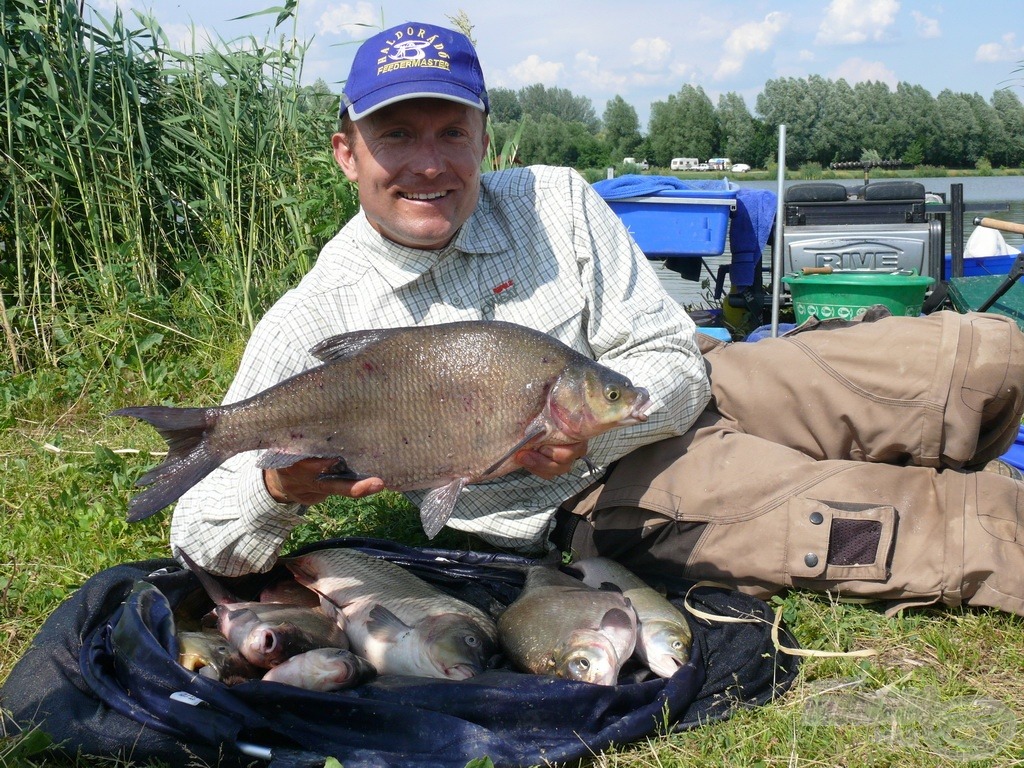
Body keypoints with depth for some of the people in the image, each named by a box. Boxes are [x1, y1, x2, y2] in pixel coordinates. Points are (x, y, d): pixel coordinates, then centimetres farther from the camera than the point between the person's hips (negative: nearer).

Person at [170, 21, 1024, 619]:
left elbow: (676, 363, -4)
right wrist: (281, 489, -34)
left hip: (695, 399, 4)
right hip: (594, 497, -4)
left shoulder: (557, 203, -5)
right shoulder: (308, 330, -11)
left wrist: (580, 424, -26)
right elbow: (202, 538, -10)